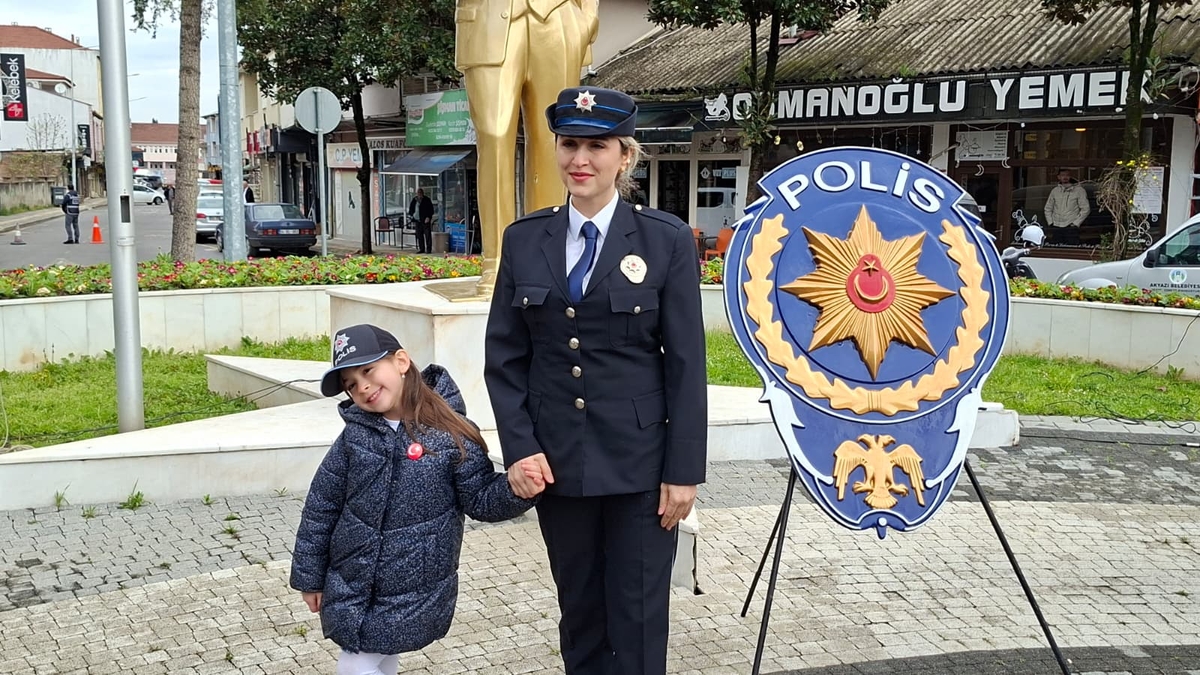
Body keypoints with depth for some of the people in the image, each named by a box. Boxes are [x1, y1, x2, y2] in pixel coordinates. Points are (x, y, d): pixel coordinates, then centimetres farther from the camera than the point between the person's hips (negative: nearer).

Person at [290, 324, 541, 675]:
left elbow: (481, 499, -6)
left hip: (414, 598, -3)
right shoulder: (355, 436, -2)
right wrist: (310, 576, 8)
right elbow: (320, 508, 4)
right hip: (350, 590, 3)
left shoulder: (452, 435, -11)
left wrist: (518, 487, -27)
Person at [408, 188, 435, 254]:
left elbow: (431, 210, -6)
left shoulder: (427, 200, -3)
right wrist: (410, 215, 7)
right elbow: (411, 208, 22)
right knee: (419, 235, 7)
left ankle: (429, 249, -4)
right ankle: (421, 249, 14)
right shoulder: (414, 200, 12)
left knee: (427, 235, -6)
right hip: (417, 220, 6)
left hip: (425, 220, -5)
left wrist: (428, 217, -16)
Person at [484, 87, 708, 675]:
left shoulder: (666, 240, -5)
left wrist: (684, 470, -7)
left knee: (638, 619, 5)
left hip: (640, 461, -3)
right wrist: (519, 447, -5)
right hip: (556, 462, 3)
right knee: (579, 611, 15)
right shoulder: (523, 239, 3)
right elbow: (504, 356, 5)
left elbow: (687, 363, -5)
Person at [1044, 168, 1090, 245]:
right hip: (1056, 228, 4)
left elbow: (1085, 209, -2)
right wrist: (1050, 222, 8)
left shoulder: (1079, 190, 1)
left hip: (1071, 228, -4)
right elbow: (1048, 208, 20)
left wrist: (1075, 223, -7)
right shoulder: (1055, 190, 13)